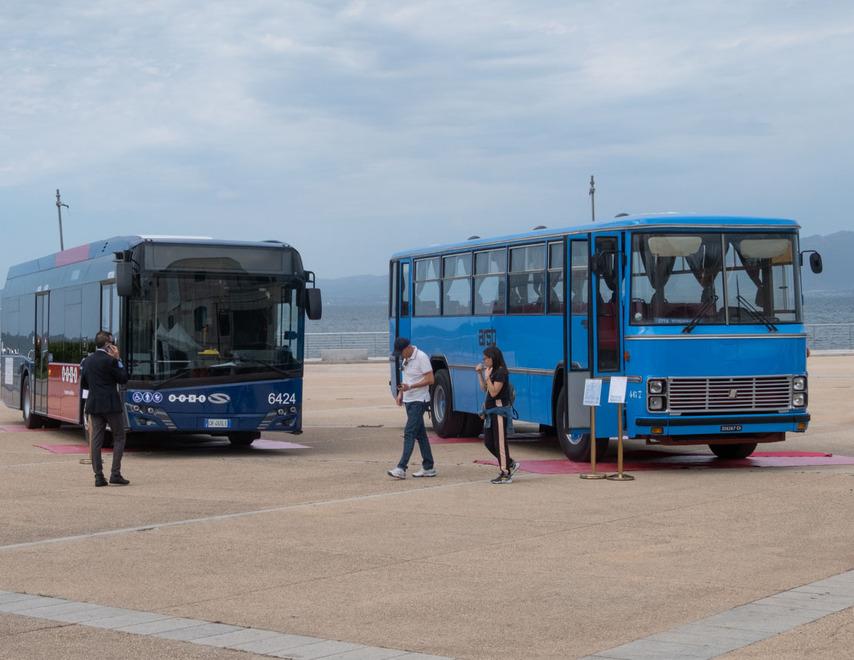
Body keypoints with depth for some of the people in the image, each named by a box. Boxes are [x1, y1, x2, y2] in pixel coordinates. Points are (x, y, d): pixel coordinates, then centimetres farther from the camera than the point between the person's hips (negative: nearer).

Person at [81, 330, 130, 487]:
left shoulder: (87, 361, 8)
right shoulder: (110, 361, -12)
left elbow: (84, 384, 15)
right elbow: (123, 379, -6)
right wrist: (118, 359, -4)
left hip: (93, 405, 6)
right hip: (111, 405, -6)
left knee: (97, 440, 6)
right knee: (119, 438, 4)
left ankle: (98, 476, 3)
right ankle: (115, 474, -4)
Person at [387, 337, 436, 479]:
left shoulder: (421, 357, -15)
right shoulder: (406, 359, 12)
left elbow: (430, 380, -18)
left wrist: (410, 387, -24)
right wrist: (401, 393, 9)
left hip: (419, 401, -9)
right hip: (409, 401, 9)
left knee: (409, 433, -14)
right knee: (420, 434, 11)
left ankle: (401, 469, -18)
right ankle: (428, 468, 16)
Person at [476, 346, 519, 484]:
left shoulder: (501, 372, -15)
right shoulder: (492, 371, 14)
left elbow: (494, 392, -20)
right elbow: (484, 389, 17)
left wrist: (487, 376, -20)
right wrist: (480, 373, 11)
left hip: (500, 411, -10)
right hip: (491, 411, 10)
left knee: (500, 443, -5)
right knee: (488, 442, 11)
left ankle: (506, 474, 0)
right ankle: (510, 464, 20)